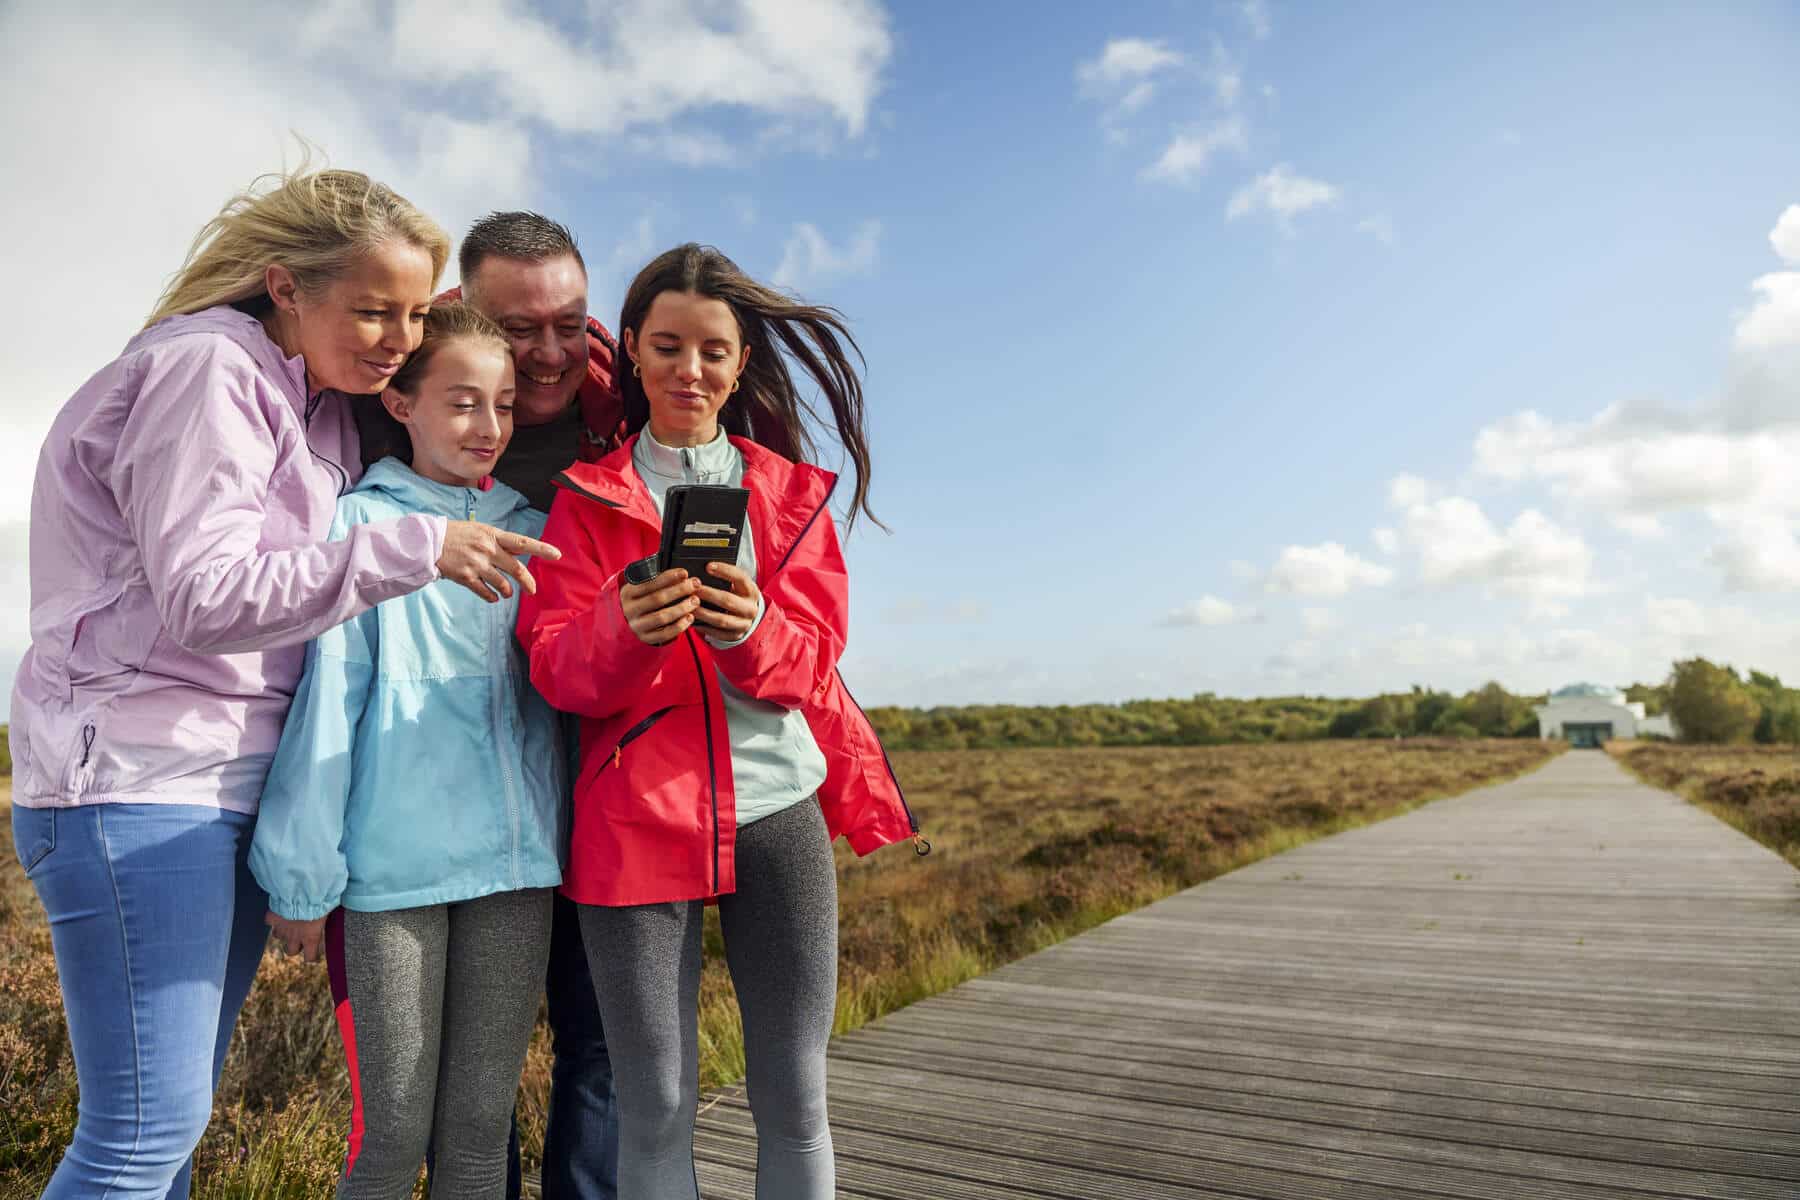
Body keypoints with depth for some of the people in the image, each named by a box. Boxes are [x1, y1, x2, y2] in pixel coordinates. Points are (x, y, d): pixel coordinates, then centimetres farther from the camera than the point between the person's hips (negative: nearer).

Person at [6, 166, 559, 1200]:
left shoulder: (326, 403, 14)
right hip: (138, 781, -8)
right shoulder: (207, 368, -11)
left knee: (177, 1116, 15)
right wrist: (417, 548, -25)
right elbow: (204, 593, -20)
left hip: (237, 786, 9)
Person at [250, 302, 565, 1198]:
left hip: (516, 862, 4)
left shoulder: (531, 534, 10)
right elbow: (326, 700, -5)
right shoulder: (360, 525, -1)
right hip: (392, 866, -3)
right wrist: (302, 876, -5)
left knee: (481, 1125, 13)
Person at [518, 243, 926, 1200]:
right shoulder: (586, 497, 7)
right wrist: (626, 632, -25)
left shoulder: (792, 492, 10)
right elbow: (553, 665, -3)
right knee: (655, 1110, 5)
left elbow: (812, 663, 0)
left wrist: (748, 630, -22)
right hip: (636, 821, -1)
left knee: (794, 1102, 8)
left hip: (777, 809, 2)